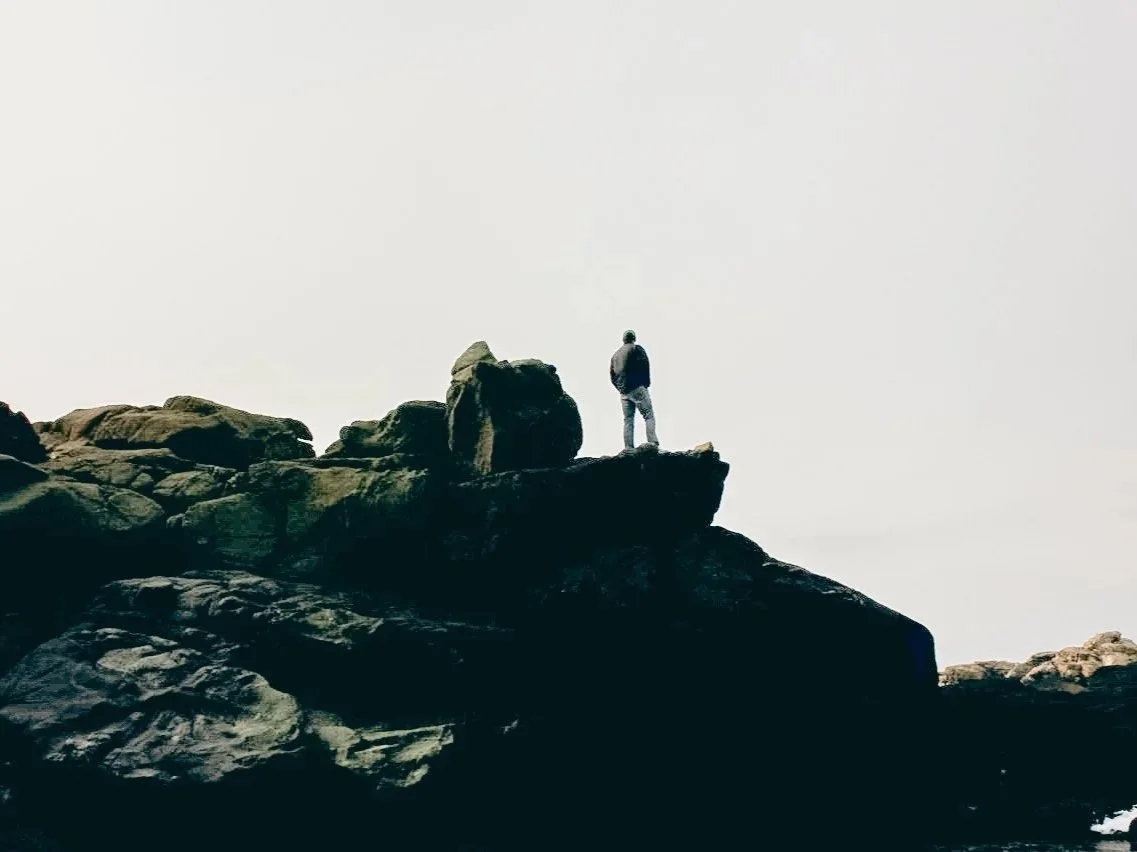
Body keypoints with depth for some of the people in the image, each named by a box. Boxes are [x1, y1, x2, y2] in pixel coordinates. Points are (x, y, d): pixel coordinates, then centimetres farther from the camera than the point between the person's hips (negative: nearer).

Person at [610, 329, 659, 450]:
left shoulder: (616, 354, 21)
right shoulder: (636, 348, 2)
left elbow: (612, 374, 18)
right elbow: (645, 366, -9)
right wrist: (646, 384, 0)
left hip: (623, 393, 6)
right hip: (637, 388, -6)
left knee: (628, 420, 6)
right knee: (649, 415, -8)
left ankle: (629, 448, -3)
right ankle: (653, 444, -24)